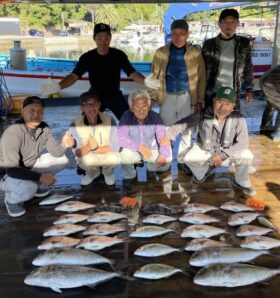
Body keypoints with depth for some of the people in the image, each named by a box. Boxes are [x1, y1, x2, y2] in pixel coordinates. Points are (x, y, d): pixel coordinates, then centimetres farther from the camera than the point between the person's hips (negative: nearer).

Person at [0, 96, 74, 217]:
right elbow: (11, 169, -34)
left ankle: (33, 185, 12)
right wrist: (40, 176, -39)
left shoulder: (44, 128, -9)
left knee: (62, 159, -1)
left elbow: (55, 152, -6)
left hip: (30, 167, 7)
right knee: (28, 188, -37)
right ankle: (11, 199, 0)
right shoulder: (13, 132, -31)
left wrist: (63, 145, -29)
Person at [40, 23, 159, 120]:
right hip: (95, 97, 0)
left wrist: (145, 81, -37)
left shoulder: (119, 55, -12)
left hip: (115, 96, 0)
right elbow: (74, 76, -17)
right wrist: (59, 86, -36)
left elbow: (132, 73, -15)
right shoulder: (87, 57, -13)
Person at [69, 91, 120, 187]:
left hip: (107, 155, 0)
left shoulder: (109, 120, -18)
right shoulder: (75, 125, -17)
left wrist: (95, 149, -24)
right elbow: (77, 152, -18)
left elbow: (115, 146, -17)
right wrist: (88, 147, -40)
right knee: (85, 160, -33)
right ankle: (92, 173, 7)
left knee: (114, 158, -33)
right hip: (88, 159, 0)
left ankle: (108, 172, 7)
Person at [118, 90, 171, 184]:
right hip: (132, 151, -1)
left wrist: (164, 155, -36)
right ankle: (129, 176, 3)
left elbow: (163, 138, -17)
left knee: (165, 163, -24)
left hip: (152, 150, 2)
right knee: (124, 156, -34)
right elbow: (121, 138, -24)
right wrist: (139, 146, -36)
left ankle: (151, 167, 15)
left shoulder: (155, 117, -11)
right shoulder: (126, 117, -15)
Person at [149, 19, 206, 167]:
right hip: (167, 97, 0)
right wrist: (152, 98, -3)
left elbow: (201, 77, 1)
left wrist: (200, 100, -2)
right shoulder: (161, 53, -3)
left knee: (186, 131, 11)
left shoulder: (195, 53, -3)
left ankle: (182, 161, 26)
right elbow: (154, 76, 1)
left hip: (187, 97, 0)